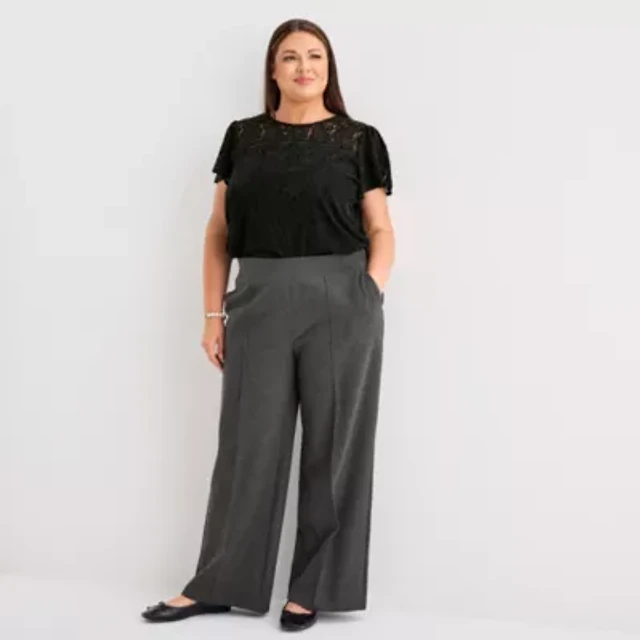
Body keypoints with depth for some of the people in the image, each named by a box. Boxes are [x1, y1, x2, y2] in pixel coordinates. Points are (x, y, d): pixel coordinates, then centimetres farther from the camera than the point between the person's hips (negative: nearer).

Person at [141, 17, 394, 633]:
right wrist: (214, 313, 4)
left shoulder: (359, 140, 4)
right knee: (247, 443, 7)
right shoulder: (242, 138, 9)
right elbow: (218, 232, 10)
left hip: (339, 302, -1)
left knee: (332, 445, 4)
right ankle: (218, 585, 20)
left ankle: (312, 588, 18)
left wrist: (369, 297, -10)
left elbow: (380, 231, 4)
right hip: (259, 302, 2)